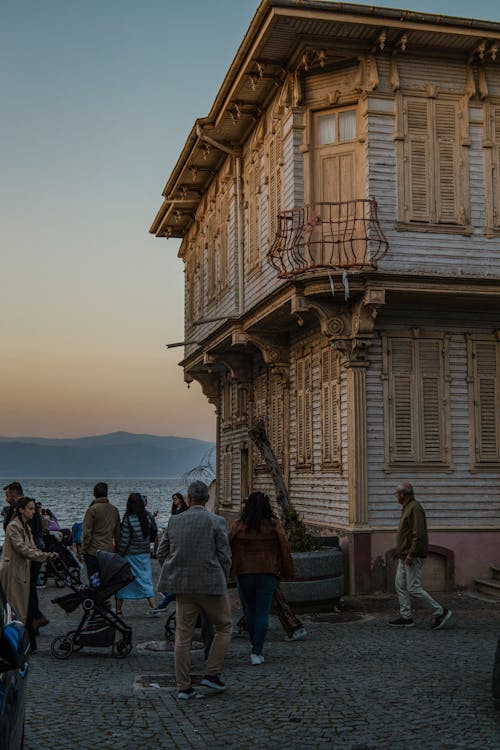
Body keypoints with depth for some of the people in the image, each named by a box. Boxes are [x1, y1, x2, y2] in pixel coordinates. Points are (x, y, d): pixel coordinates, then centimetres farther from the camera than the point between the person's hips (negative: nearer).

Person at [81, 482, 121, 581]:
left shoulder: (92, 510, -10)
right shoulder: (114, 510, 8)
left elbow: (87, 533, -11)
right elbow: (118, 533, 15)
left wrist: (84, 550, -3)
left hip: (93, 552, -5)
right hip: (109, 551, 5)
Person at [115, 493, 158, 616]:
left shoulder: (128, 520, -18)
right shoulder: (147, 517, -4)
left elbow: (124, 541, -14)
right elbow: (152, 534, 8)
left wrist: (118, 555, -5)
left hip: (129, 555, -4)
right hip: (144, 555, 4)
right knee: (146, 580, 10)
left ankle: (118, 609, 16)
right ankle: (153, 607, 3)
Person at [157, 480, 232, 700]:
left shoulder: (174, 521, 4)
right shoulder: (216, 522, -7)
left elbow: (161, 553, 9)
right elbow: (224, 557, -7)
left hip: (183, 586, 4)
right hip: (211, 586, -4)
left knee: (183, 636, 8)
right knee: (224, 627, 16)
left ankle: (184, 687, 11)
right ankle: (211, 674, 9)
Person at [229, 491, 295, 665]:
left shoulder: (238, 526, -2)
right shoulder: (274, 525, -1)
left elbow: (228, 549, 2)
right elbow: (285, 550, 1)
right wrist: (288, 572, 10)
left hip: (244, 573, 1)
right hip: (268, 573, 0)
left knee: (249, 610, 17)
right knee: (262, 613, 2)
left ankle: (255, 647, 29)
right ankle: (256, 653, -2)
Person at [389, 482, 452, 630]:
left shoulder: (415, 508, -16)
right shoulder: (408, 508, 17)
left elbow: (419, 534, -23)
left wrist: (411, 554, -26)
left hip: (413, 557, -10)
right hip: (404, 556, 10)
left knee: (413, 588, -9)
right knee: (400, 586, 9)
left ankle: (440, 612, -2)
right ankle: (406, 617, 13)